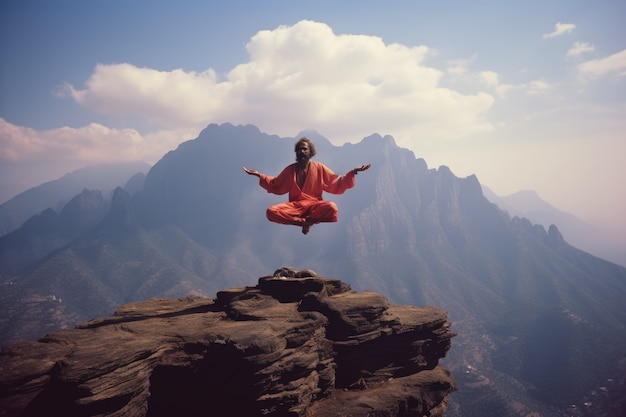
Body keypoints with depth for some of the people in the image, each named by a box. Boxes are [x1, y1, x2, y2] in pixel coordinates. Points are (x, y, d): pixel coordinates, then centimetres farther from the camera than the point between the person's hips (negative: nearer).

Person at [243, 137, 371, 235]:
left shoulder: (319, 168, 5)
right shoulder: (290, 170, 9)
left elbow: (336, 184, 3)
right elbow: (276, 186, 18)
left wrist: (352, 172, -9)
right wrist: (259, 175, 9)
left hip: (314, 205, -1)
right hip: (295, 205, 1)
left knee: (331, 207, -36)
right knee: (271, 212, -28)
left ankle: (305, 221, -21)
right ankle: (304, 221, -25)